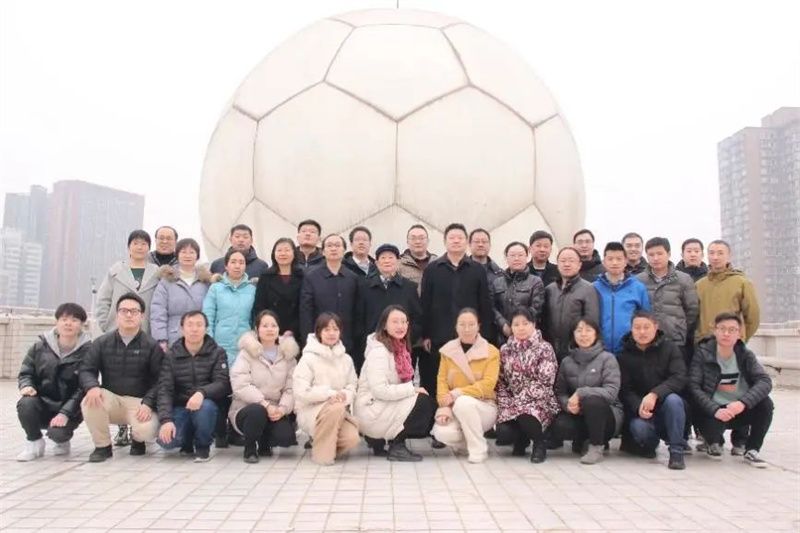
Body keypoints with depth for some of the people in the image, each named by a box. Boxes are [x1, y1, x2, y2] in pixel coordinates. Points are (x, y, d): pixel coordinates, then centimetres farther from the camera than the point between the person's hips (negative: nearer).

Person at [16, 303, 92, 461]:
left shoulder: (87, 351, -8)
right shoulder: (41, 345, 1)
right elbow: (25, 372, 10)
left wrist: (65, 413, -21)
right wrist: (26, 386, -14)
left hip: (69, 408, -3)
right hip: (42, 403, 3)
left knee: (58, 432, -30)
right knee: (25, 404, -30)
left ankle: (63, 440, 11)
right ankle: (34, 441, -1)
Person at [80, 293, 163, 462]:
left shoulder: (152, 345, -4)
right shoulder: (102, 342, 5)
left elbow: (160, 380, -8)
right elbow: (86, 369, 2)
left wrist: (147, 403, -23)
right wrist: (92, 387, -21)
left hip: (139, 401, -2)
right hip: (111, 398, 3)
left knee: (147, 430, -31)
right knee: (89, 402, -31)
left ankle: (137, 439, 12)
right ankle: (102, 446, -5)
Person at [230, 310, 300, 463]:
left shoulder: (288, 354, 5)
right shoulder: (247, 353, -4)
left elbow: (291, 388, -2)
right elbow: (240, 385, -17)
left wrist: (283, 408, -21)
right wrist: (265, 404, -25)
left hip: (276, 411, 3)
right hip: (247, 409, -2)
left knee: (285, 437, -25)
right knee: (257, 411, -36)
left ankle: (264, 443, 13)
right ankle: (250, 448, -6)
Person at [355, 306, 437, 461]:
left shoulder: (400, 347, 8)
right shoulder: (378, 351, -18)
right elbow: (380, 390, -26)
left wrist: (412, 390, -7)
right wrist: (413, 389, -20)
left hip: (385, 406, 9)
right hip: (371, 411, -9)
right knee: (424, 402, -17)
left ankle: (379, 439, 6)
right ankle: (397, 446, -6)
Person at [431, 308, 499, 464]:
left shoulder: (491, 352, -5)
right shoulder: (447, 350, 4)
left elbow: (488, 384, -15)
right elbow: (442, 380, -3)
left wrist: (456, 394, -24)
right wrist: (445, 407, -21)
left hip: (483, 407, -2)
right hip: (454, 407, 2)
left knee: (463, 402, -36)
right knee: (443, 433, -28)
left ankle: (478, 449, -15)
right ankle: (464, 442, 8)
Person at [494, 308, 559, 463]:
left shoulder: (544, 348, -5)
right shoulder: (505, 350, 8)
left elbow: (544, 381, -13)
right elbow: (501, 382, 9)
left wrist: (519, 402, -17)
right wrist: (506, 405, -6)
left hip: (539, 402, -3)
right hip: (511, 405, 4)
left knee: (526, 419, -36)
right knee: (503, 434, -22)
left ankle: (539, 444, -1)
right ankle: (522, 440, 16)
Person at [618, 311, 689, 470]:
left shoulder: (670, 348, -2)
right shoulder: (625, 355, 3)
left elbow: (680, 378, -17)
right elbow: (625, 390, -5)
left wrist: (654, 394, -32)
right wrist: (638, 407, -26)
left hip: (667, 408, -1)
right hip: (639, 409, 1)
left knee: (673, 399, -34)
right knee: (639, 427, -31)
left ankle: (676, 451, -20)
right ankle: (651, 443, 6)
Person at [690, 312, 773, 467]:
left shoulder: (746, 355, 0)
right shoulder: (703, 353, -7)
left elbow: (765, 381, -15)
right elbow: (694, 387, -15)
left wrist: (743, 402, -33)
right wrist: (715, 410, -31)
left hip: (740, 410, 2)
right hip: (714, 411, -2)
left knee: (765, 403, -24)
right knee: (711, 424, -34)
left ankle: (752, 450, -3)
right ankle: (714, 444, 7)